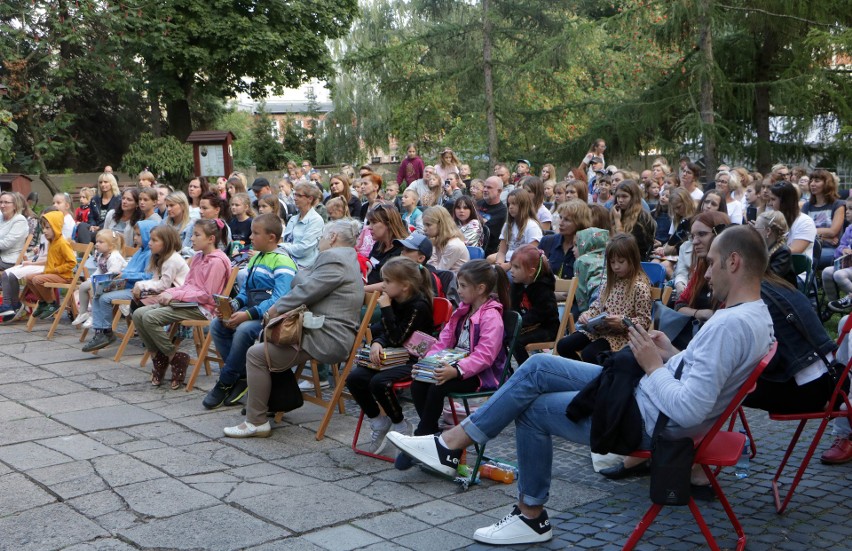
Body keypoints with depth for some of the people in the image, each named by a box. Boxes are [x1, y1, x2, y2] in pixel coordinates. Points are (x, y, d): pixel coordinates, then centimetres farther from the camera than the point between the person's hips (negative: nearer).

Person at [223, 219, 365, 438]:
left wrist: (277, 308, -5)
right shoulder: (347, 258, 21)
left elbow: (306, 290, -18)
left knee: (256, 354, -12)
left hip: (327, 339, -12)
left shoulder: (333, 258, -13)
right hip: (330, 334, 12)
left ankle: (256, 422, -7)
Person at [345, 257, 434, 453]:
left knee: (379, 382, -31)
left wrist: (386, 308, -20)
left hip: (414, 361, -8)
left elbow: (397, 338, -22)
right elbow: (385, 333, 9)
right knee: (354, 378, -12)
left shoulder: (419, 306, -17)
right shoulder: (395, 301, 6)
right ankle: (378, 420, 8)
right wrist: (377, 343, -14)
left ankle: (400, 424, -5)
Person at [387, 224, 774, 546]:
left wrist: (653, 365, -18)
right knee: (538, 367, 4)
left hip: (650, 419, -10)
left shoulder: (732, 324, -27)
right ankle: (454, 440, 9)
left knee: (534, 409, 3)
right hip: (645, 394, 10)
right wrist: (672, 355, 4)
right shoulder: (754, 314, 6)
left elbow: (689, 410, -33)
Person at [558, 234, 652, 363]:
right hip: (600, 329, 8)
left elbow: (645, 321, -11)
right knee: (563, 345, -5)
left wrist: (623, 322, -26)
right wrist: (587, 314, -6)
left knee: (589, 354, -30)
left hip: (623, 335, -8)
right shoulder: (610, 281, 11)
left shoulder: (640, 286, -11)